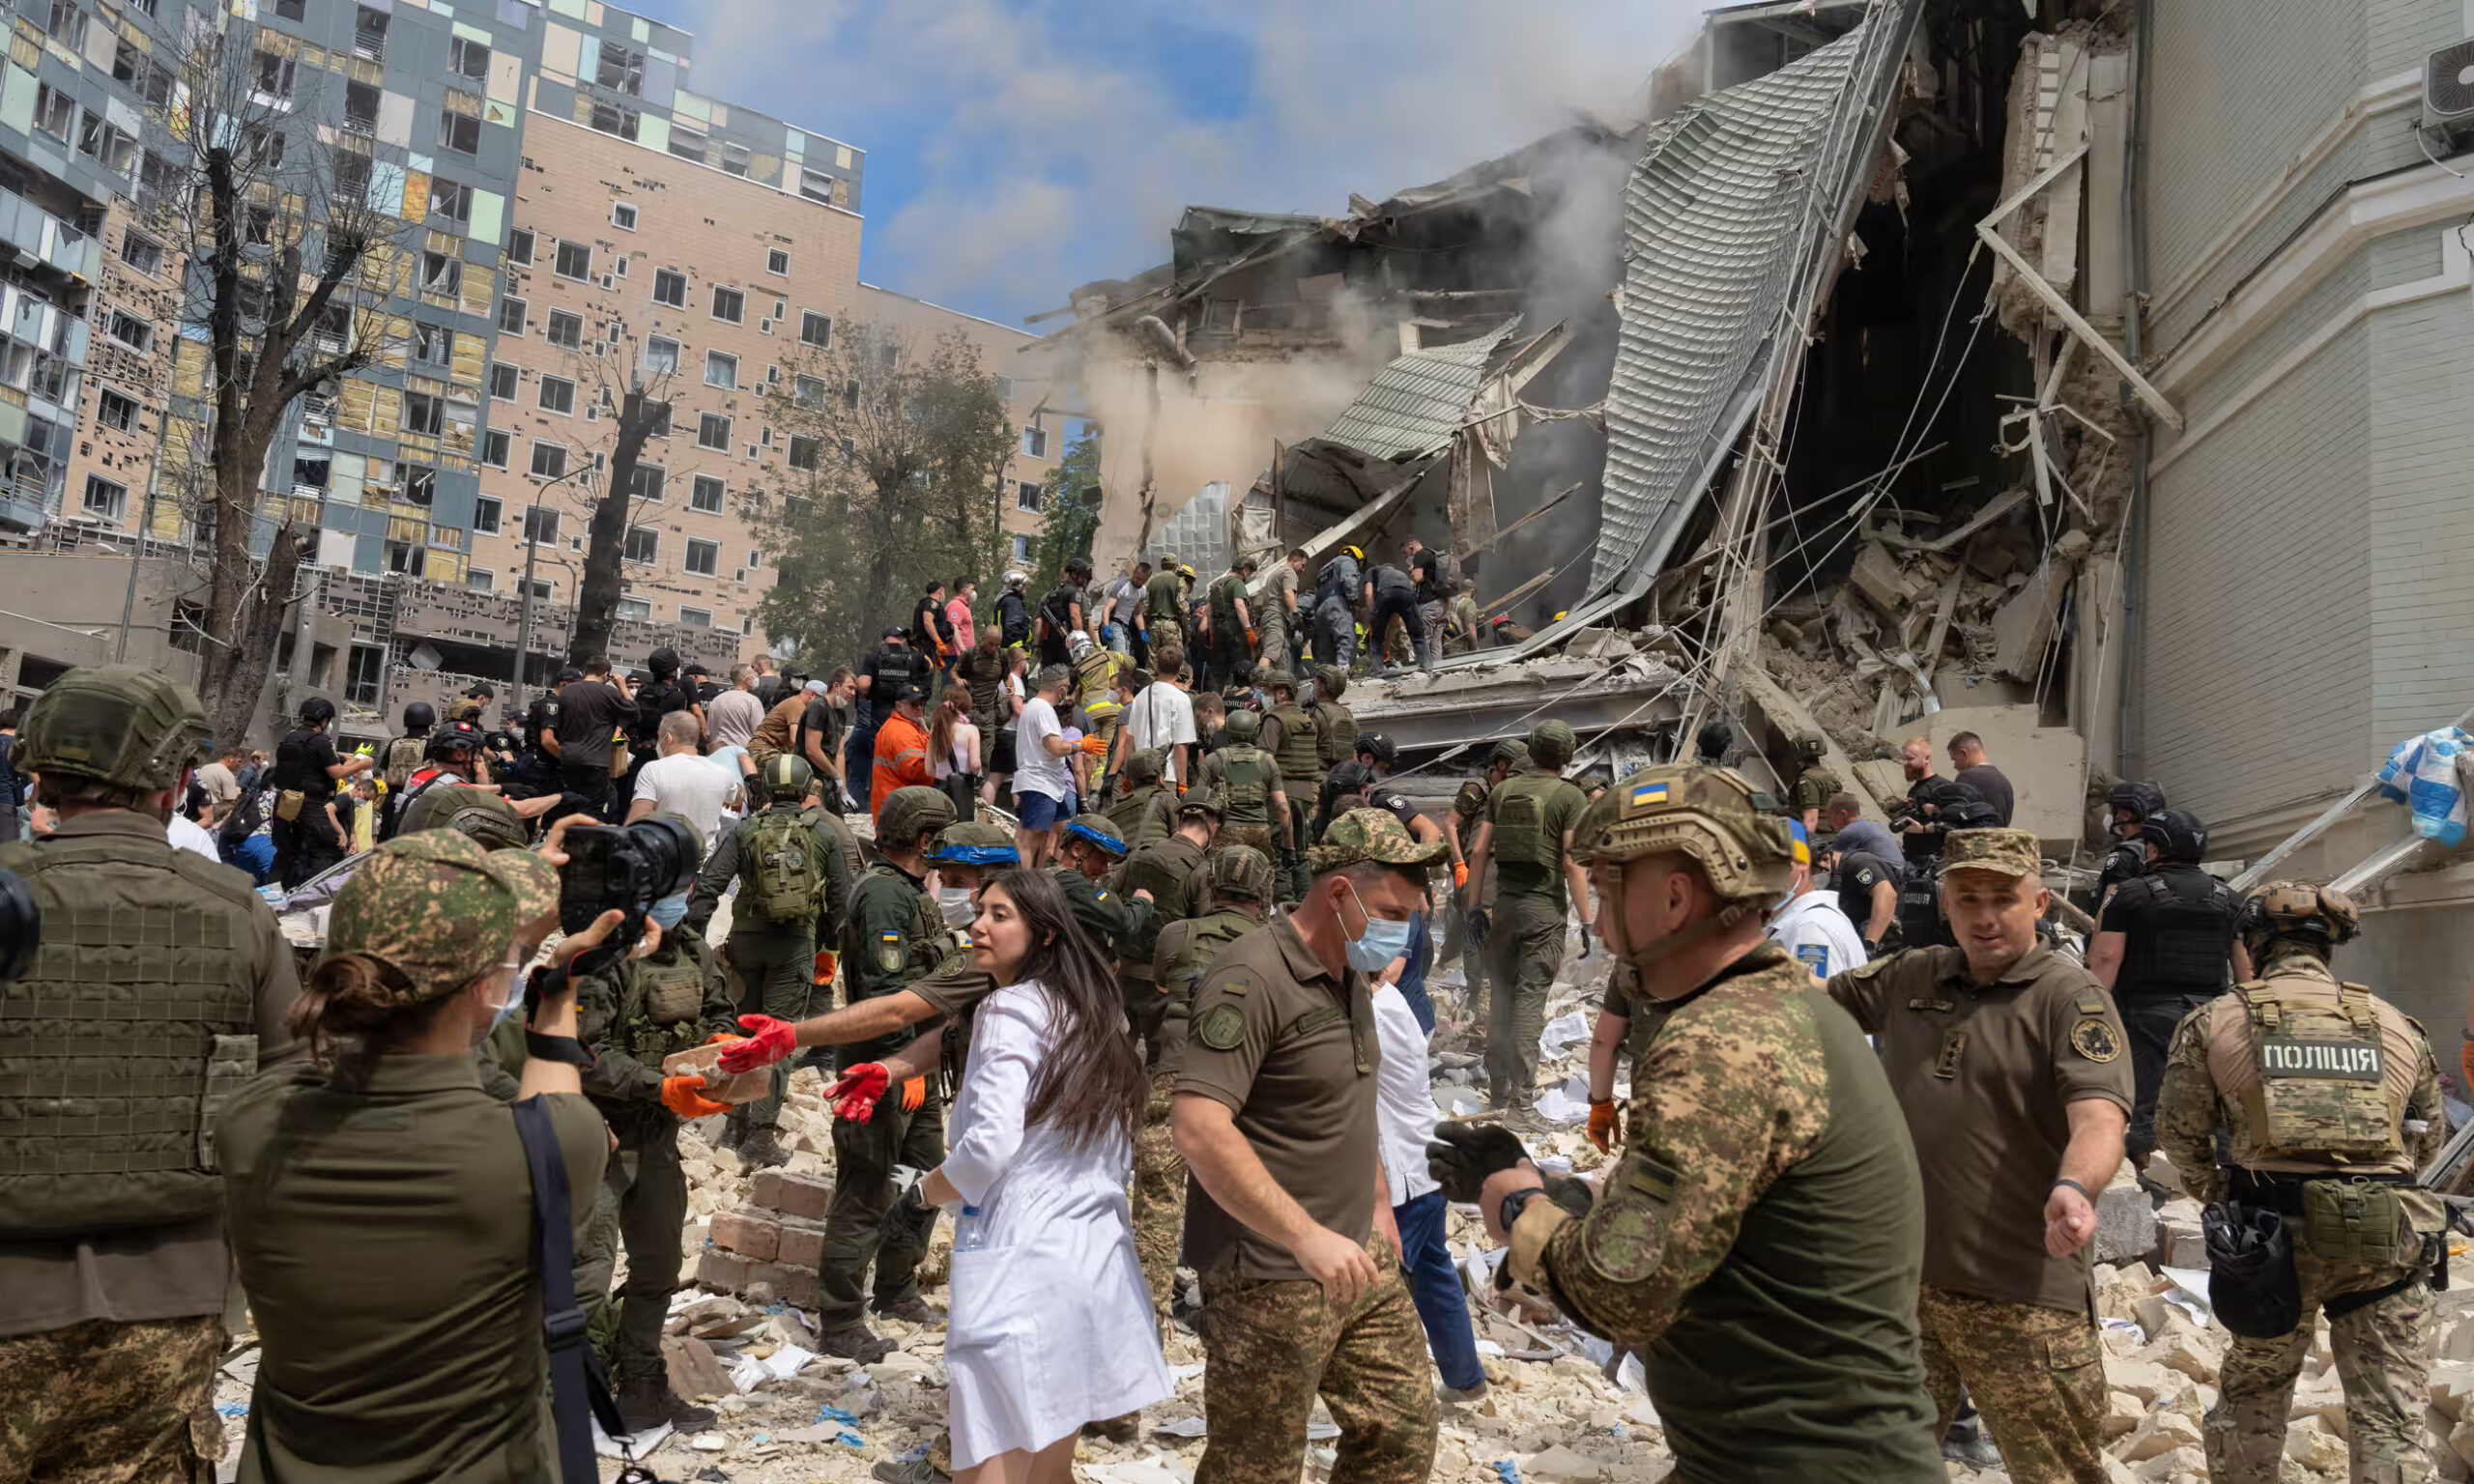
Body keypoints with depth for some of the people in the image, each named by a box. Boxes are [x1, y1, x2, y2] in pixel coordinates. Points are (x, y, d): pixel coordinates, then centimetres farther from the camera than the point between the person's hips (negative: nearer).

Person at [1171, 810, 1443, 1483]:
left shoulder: (1349, 974, 10)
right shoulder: (1252, 978, -21)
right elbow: (1196, 1125, -30)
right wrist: (1307, 1237, -32)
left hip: (1357, 1259, 9)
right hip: (1270, 1278, -9)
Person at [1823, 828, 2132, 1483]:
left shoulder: (2071, 997, -9)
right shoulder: (1911, 976, 9)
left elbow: (2098, 1119, -22)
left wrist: (2073, 1188, -41)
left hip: (2021, 1299, -5)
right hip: (1901, 1276, 6)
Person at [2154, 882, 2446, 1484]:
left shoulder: (2214, 1021, 2)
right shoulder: (2397, 1026, 10)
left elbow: (2180, 1131, 5)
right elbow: (2429, 1137, 19)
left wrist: (2213, 1191, 24)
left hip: (2276, 1231, -1)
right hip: (2389, 1236, 1)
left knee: (2251, 1392, 18)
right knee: (2393, 1421, 7)